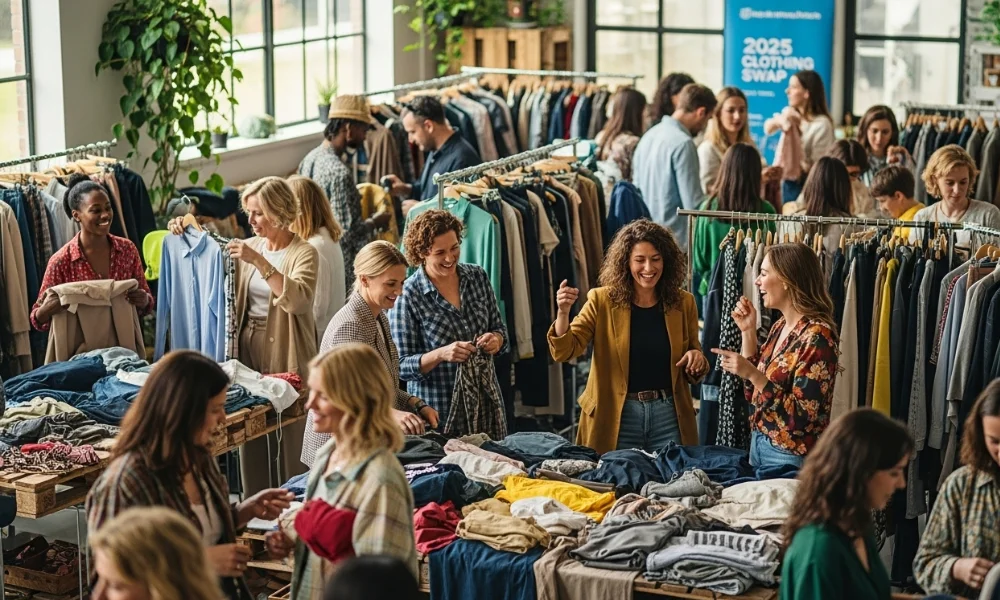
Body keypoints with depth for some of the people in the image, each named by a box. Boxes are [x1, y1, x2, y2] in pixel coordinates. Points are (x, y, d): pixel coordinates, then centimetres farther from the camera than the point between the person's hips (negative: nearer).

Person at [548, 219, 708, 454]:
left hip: (669, 415, 2)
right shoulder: (603, 300, -3)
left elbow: (694, 373, 13)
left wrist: (697, 358, -10)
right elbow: (564, 352, -9)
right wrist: (563, 312, -25)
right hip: (617, 416, -2)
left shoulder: (682, 302, 3)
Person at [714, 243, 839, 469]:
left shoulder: (817, 336, -20)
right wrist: (748, 331, 4)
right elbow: (754, 393, 11)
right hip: (759, 444, 8)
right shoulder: (780, 326, 6)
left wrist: (752, 374, -28)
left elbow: (803, 414, -23)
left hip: (790, 457, -8)